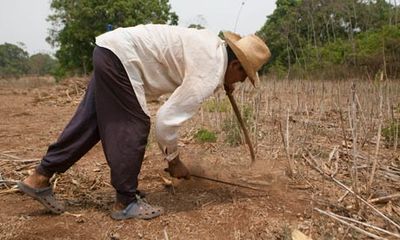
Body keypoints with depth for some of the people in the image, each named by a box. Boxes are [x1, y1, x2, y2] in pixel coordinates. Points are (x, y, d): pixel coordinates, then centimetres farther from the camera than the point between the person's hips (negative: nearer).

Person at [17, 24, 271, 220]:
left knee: (89, 123, 11)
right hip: (120, 55, -10)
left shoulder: (216, 44, 8)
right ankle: (126, 202, 5)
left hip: (111, 48, 10)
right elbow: (166, 120, -20)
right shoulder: (210, 76, -18)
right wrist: (174, 161, -4)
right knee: (133, 126, -6)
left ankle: (40, 177, 21)